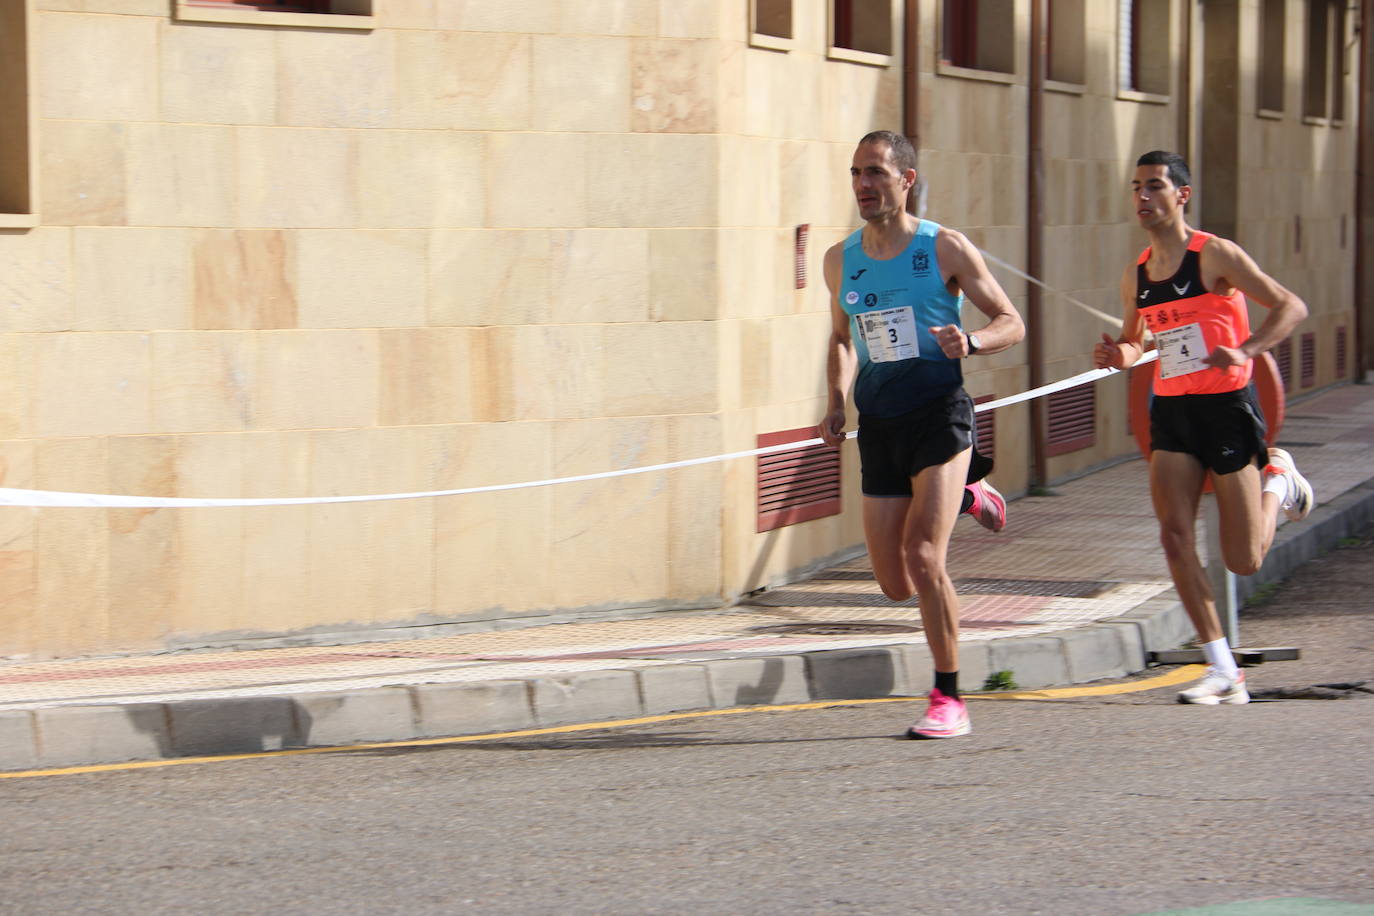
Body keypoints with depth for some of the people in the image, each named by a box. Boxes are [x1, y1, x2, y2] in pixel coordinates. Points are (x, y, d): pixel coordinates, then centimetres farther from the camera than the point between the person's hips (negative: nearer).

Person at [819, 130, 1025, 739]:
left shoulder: (944, 249, -5)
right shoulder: (840, 260, 9)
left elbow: (1010, 323, 0)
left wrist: (970, 342, -22)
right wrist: (836, 402, 8)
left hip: (938, 417, -5)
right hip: (878, 428, 5)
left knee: (922, 557, -21)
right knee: (896, 586, 6)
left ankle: (949, 701, -7)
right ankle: (968, 498, 38)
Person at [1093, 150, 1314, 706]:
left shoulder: (1215, 256, -10)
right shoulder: (1136, 276, 9)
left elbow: (1291, 307, -11)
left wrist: (1244, 350, -27)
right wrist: (1118, 355, 0)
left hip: (1227, 406, -5)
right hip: (1171, 411, 5)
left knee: (1244, 561, -1)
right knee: (1175, 535, -13)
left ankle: (1278, 479, 32)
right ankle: (1223, 672, -6)